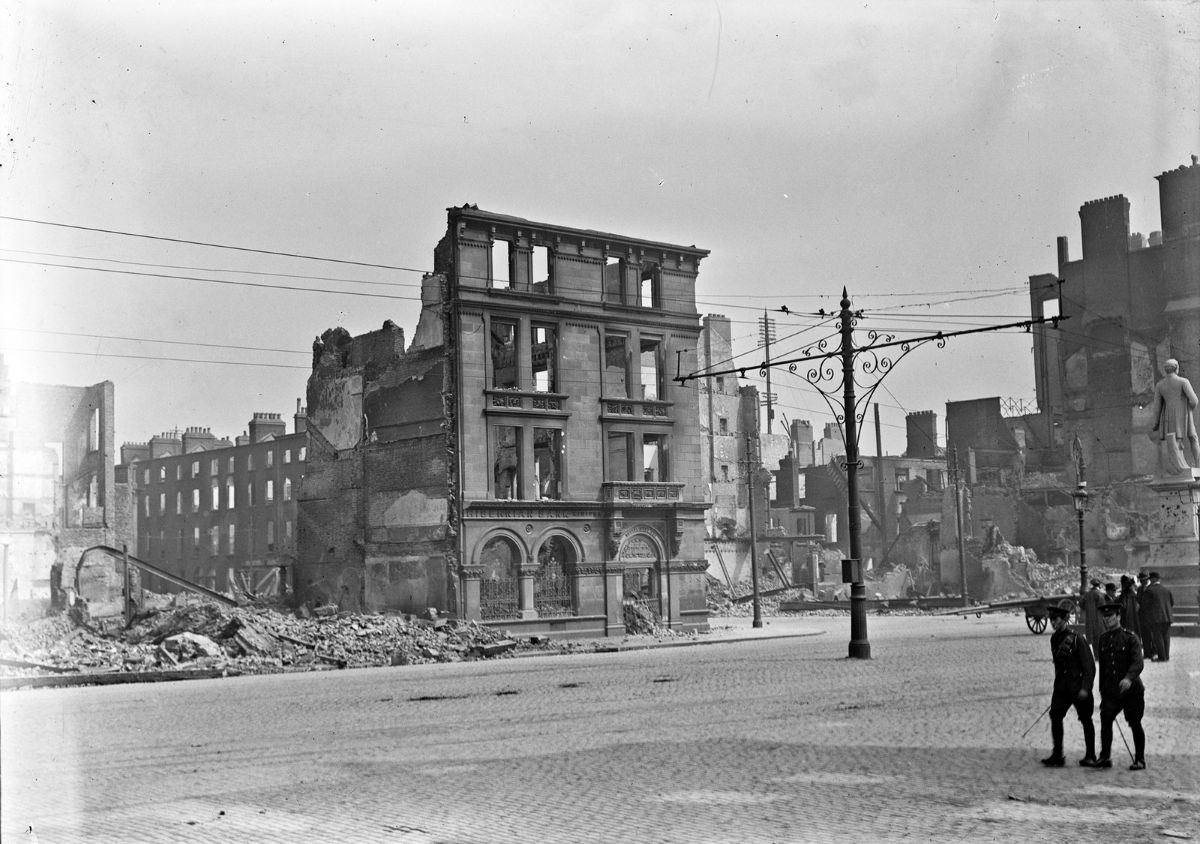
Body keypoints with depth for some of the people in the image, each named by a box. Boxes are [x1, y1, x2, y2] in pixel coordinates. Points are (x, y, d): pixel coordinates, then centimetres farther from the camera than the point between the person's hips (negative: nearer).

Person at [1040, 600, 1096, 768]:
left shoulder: (1077, 638, -14)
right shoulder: (1054, 639, 7)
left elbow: (1089, 666, -13)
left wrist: (1085, 688, -19)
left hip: (1079, 686, -6)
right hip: (1061, 687, 6)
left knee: (1086, 720, 7)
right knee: (1055, 716, -6)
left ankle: (1090, 756, 19)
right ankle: (1057, 755, -1)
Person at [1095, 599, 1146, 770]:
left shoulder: (1130, 637, -8)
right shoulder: (1103, 638, 8)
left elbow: (1138, 663, -19)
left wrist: (1129, 678, -37)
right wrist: (1102, 690, 16)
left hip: (1131, 690, -4)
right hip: (1111, 690, 4)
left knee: (1135, 724, 5)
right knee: (1105, 718, -13)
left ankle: (1140, 759, 19)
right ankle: (1105, 757, -8)